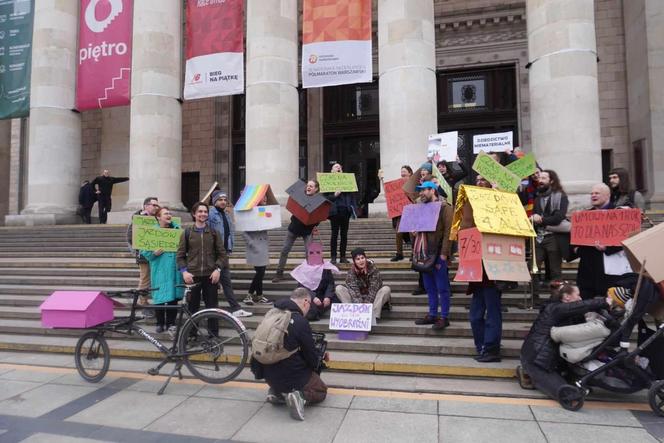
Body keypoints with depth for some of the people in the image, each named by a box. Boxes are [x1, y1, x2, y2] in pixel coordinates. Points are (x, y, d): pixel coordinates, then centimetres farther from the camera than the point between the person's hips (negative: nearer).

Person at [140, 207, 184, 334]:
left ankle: (171, 323, 19)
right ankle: (160, 323, 20)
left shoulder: (177, 229, 8)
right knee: (159, 296, 2)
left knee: (173, 296, 5)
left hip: (174, 268, 2)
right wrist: (154, 253, -16)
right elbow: (144, 251, 1)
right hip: (160, 269, -2)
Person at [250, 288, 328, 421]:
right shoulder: (301, 322, -22)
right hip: (293, 377, -7)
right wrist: (315, 367, 10)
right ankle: (300, 396, -10)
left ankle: (276, 392, 10)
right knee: (321, 391, 17)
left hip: (269, 376, 7)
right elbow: (311, 354, -12)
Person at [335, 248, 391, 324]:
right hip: (357, 299, 1)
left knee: (386, 289, -28)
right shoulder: (351, 273, -11)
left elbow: (373, 290, -22)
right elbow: (354, 291, -21)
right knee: (338, 288, -18)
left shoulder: (373, 269, -15)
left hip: (372, 299, -1)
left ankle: (374, 316, -33)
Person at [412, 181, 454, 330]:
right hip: (424, 253, 8)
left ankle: (444, 317, 7)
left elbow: (448, 231, -13)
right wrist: (415, 251, 11)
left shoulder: (444, 207, -6)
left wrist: (443, 254, -18)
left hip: (437, 254, -8)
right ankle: (432, 315, 22)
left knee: (442, 287, 0)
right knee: (429, 287, 13)